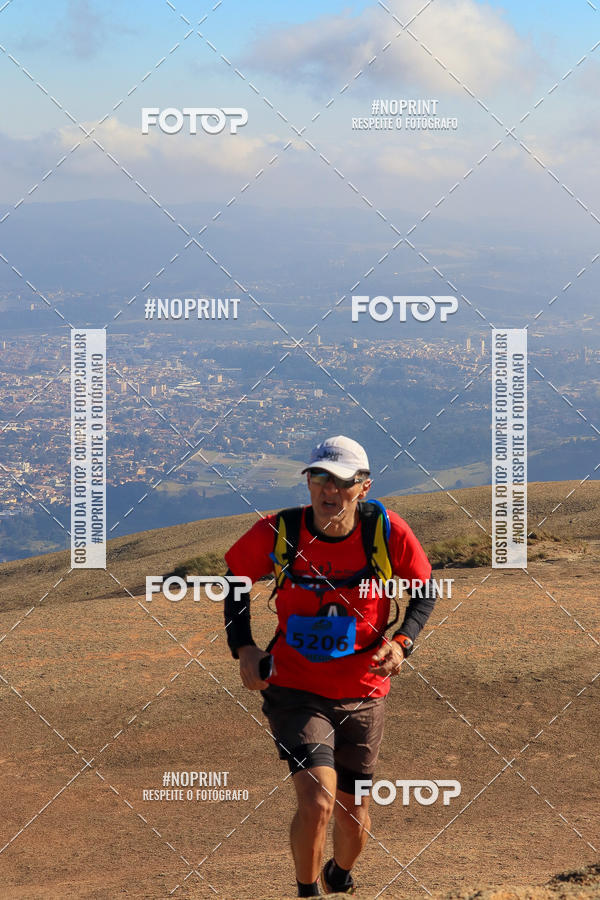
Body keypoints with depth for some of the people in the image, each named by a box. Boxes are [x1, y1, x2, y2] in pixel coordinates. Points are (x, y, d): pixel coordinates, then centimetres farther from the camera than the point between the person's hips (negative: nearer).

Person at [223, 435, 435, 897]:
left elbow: (424, 589, 5)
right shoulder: (277, 532, -14)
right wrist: (243, 646, -4)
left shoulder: (386, 531, -13)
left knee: (353, 815, 14)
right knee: (318, 800, -22)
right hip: (296, 690, -2)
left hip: (362, 694, 2)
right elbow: (236, 579, 6)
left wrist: (402, 641, -12)